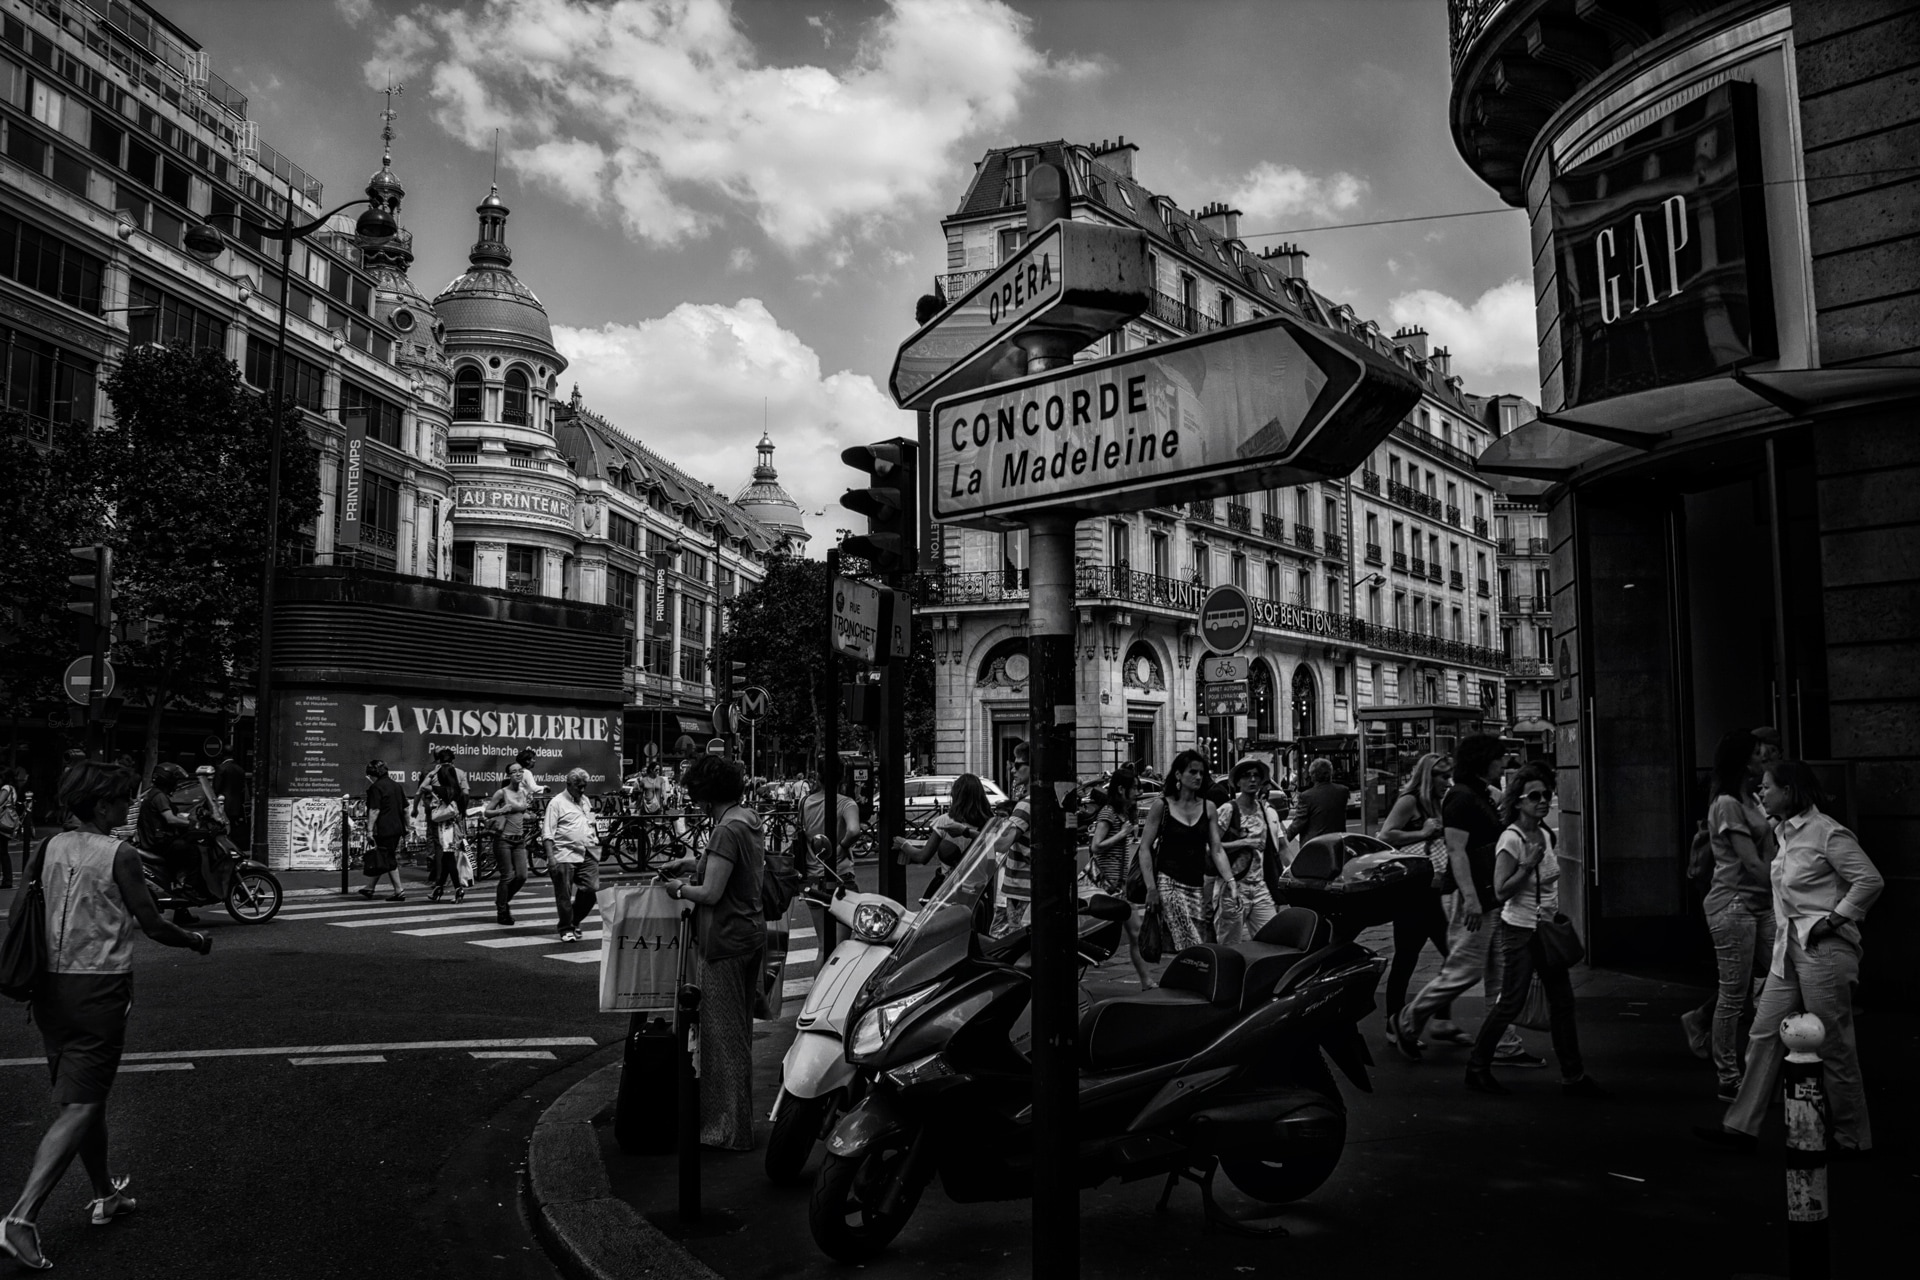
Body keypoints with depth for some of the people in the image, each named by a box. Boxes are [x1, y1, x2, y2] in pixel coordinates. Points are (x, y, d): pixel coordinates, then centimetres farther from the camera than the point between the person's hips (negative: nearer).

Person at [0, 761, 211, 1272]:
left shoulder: (51, 847, 5)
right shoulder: (120, 854, -12)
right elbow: (153, 926, -8)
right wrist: (196, 940, 10)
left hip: (51, 985, 7)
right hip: (99, 988, -7)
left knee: (85, 1095, 20)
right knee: (80, 1107, -3)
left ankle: (106, 1194, 34)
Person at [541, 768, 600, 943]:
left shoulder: (585, 801, 18)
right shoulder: (557, 802, -4)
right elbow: (547, 833, -9)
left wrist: (595, 841, 15)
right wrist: (550, 857, -17)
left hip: (588, 855, 6)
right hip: (565, 856, -6)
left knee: (592, 889, -3)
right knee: (564, 895, -1)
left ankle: (575, 921, 19)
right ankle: (566, 930, 12)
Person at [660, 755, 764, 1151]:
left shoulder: (727, 830, -21)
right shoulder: (749, 820, 8)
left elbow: (711, 893, -23)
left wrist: (680, 888, -6)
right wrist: (692, 863, 18)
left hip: (725, 942, -10)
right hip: (751, 933, 10)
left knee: (723, 1034, 0)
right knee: (738, 1031, 19)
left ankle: (729, 1130, 8)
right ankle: (738, 1119, 32)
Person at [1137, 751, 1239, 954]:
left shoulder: (1208, 808, 9)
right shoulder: (1162, 806, -2)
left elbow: (1217, 850, 6)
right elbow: (1145, 848, -2)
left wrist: (1231, 881, -8)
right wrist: (1151, 888, -9)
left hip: (1198, 885, 5)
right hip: (1169, 883, -4)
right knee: (1191, 946, -17)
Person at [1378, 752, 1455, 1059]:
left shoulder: (1437, 805, 14)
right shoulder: (1409, 802, -11)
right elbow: (1385, 836, -24)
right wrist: (1423, 834, -22)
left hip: (1431, 891, 9)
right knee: (1405, 959, -2)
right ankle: (1396, 1026, 9)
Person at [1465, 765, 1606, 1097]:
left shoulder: (1545, 834, 6)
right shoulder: (1511, 839, -18)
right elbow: (1501, 892, -21)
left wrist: (1557, 917, 17)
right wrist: (1528, 864, -27)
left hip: (1547, 930, 8)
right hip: (1519, 930, -8)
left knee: (1562, 1001, 7)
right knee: (1510, 1003, -1)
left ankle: (1573, 1076, 15)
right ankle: (1477, 1066, 14)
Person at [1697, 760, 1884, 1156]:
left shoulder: (1826, 832, -14)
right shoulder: (1785, 833, 12)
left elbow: (1871, 880, -18)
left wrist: (1834, 919, -16)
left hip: (1823, 949, -9)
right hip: (1789, 947, 9)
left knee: (1833, 1045, 2)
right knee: (1764, 1034, 6)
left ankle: (1852, 1137, 17)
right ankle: (1741, 1126, 9)